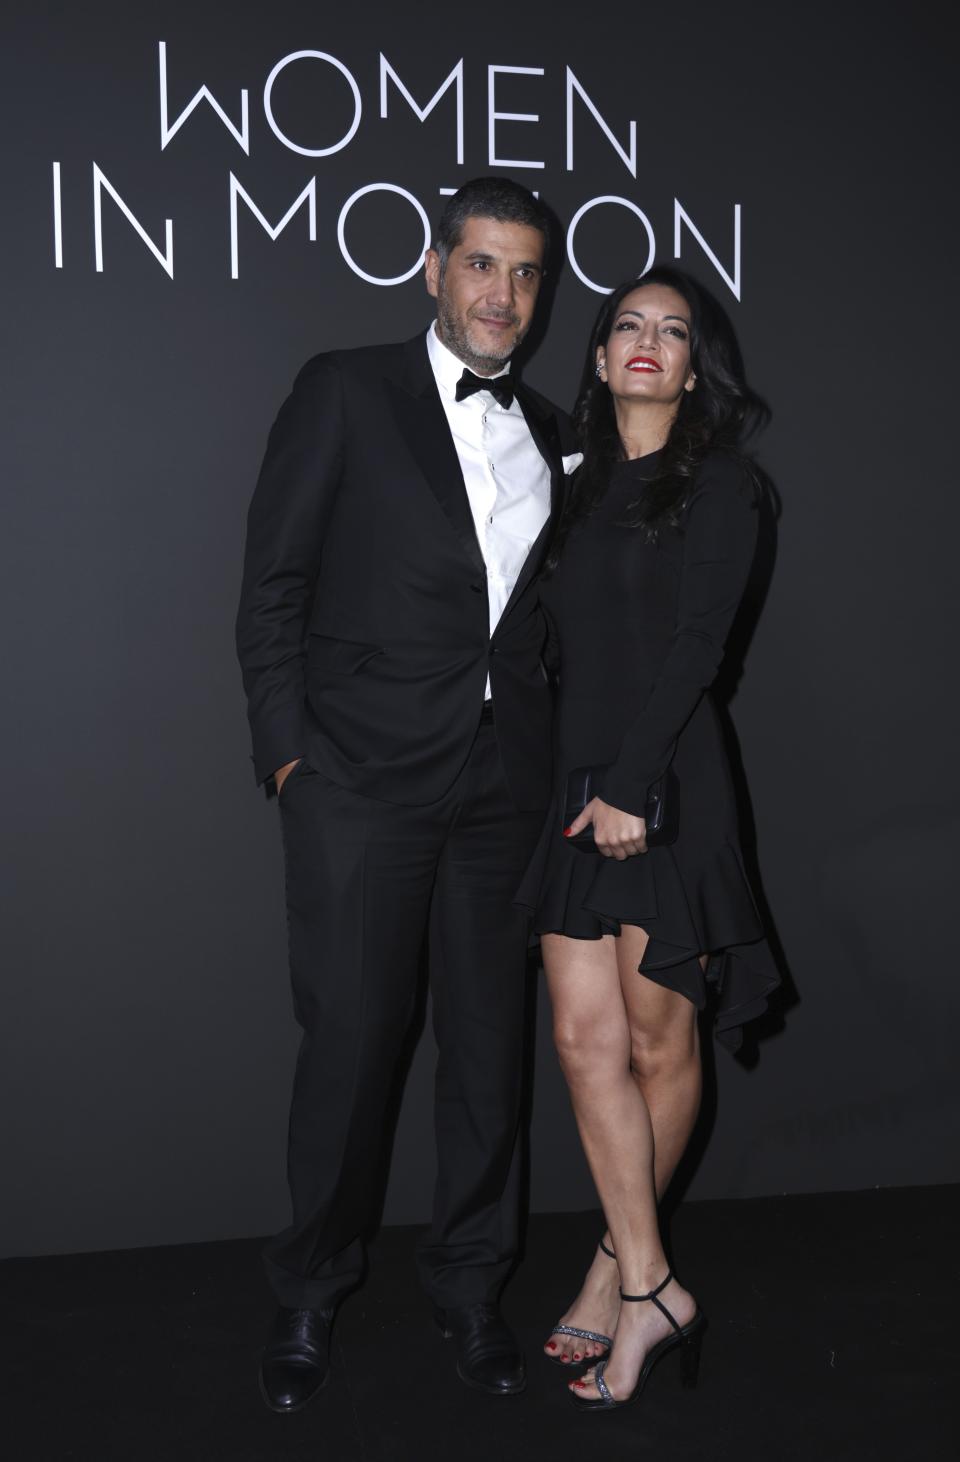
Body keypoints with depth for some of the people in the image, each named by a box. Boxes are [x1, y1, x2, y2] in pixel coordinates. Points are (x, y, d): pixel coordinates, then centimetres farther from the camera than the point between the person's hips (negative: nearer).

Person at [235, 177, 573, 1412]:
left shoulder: (549, 435, 14)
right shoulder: (344, 392, 2)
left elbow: (547, 609, 16)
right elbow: (272, 581, -1)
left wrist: (553, 758, 3)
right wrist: (287, 746, -6)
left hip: (502, 786, 4)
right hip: (363, 779, -4)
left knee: (489, 1041, 9)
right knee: (351, 1035, 1)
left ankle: (469, 1286, 26)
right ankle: (312, 1292, 21)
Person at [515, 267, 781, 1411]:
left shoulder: (718, 484, 1)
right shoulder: (580, 491, 17)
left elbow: (697, 641, -10)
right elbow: (563, 650, 14)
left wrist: (629, 783, -17)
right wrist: (577, 788, 5)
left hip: (665, 786, -5)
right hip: (575, 788, 5)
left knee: (660, 1041, 2)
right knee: (586, 1040, -2)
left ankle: (615, 1267, 17)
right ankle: (649, 1286, 7)